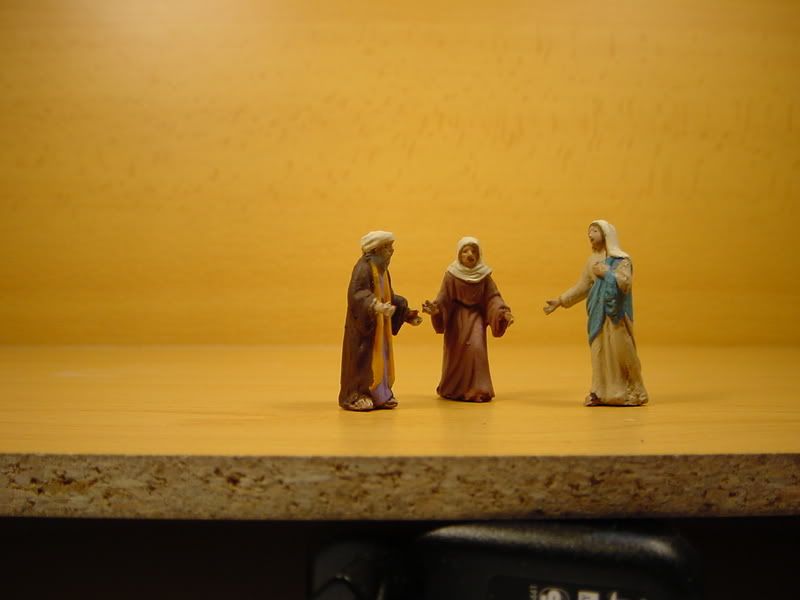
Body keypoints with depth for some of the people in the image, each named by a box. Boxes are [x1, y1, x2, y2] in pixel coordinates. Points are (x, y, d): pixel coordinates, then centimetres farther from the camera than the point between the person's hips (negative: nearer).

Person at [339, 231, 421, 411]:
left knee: (380, 359, 11)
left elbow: (389, 297, 20)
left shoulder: (382, 268, 13)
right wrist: (376, 305, -41)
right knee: (364, 359, -6)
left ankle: (379, 396, 17)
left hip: (380, 324, 9)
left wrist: (407, 314, 17)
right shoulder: (363, 267, -15)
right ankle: (356, 397, 1)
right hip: (365, 323, -9)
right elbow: (356, 293, -27)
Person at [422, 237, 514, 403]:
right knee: (456, 353, 1)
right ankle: (453, 389, 16)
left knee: (476, 349, -12)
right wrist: (435, 308, -29)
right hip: (456, 317, -1)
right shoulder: (451, 274, -7)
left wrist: (504, 312, -20)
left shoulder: (484, 275, -2)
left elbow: (493, 297, -4)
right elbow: (444, 298, -9)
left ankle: (476, 389, -4)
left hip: (475, 317, 1)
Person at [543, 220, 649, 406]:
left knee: (620, 351, -5)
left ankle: (633, 392, 6)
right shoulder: (592, 261, 14)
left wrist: (606, 272, -11)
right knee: (599, 351, 4)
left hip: (616, 314, -5)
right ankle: (601, 393, 11)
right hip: (598, 314, 5)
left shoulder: (622, 259, -4)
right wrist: (559, 301, 13)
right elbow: (581, 287, 17)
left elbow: (625, 282, -18)